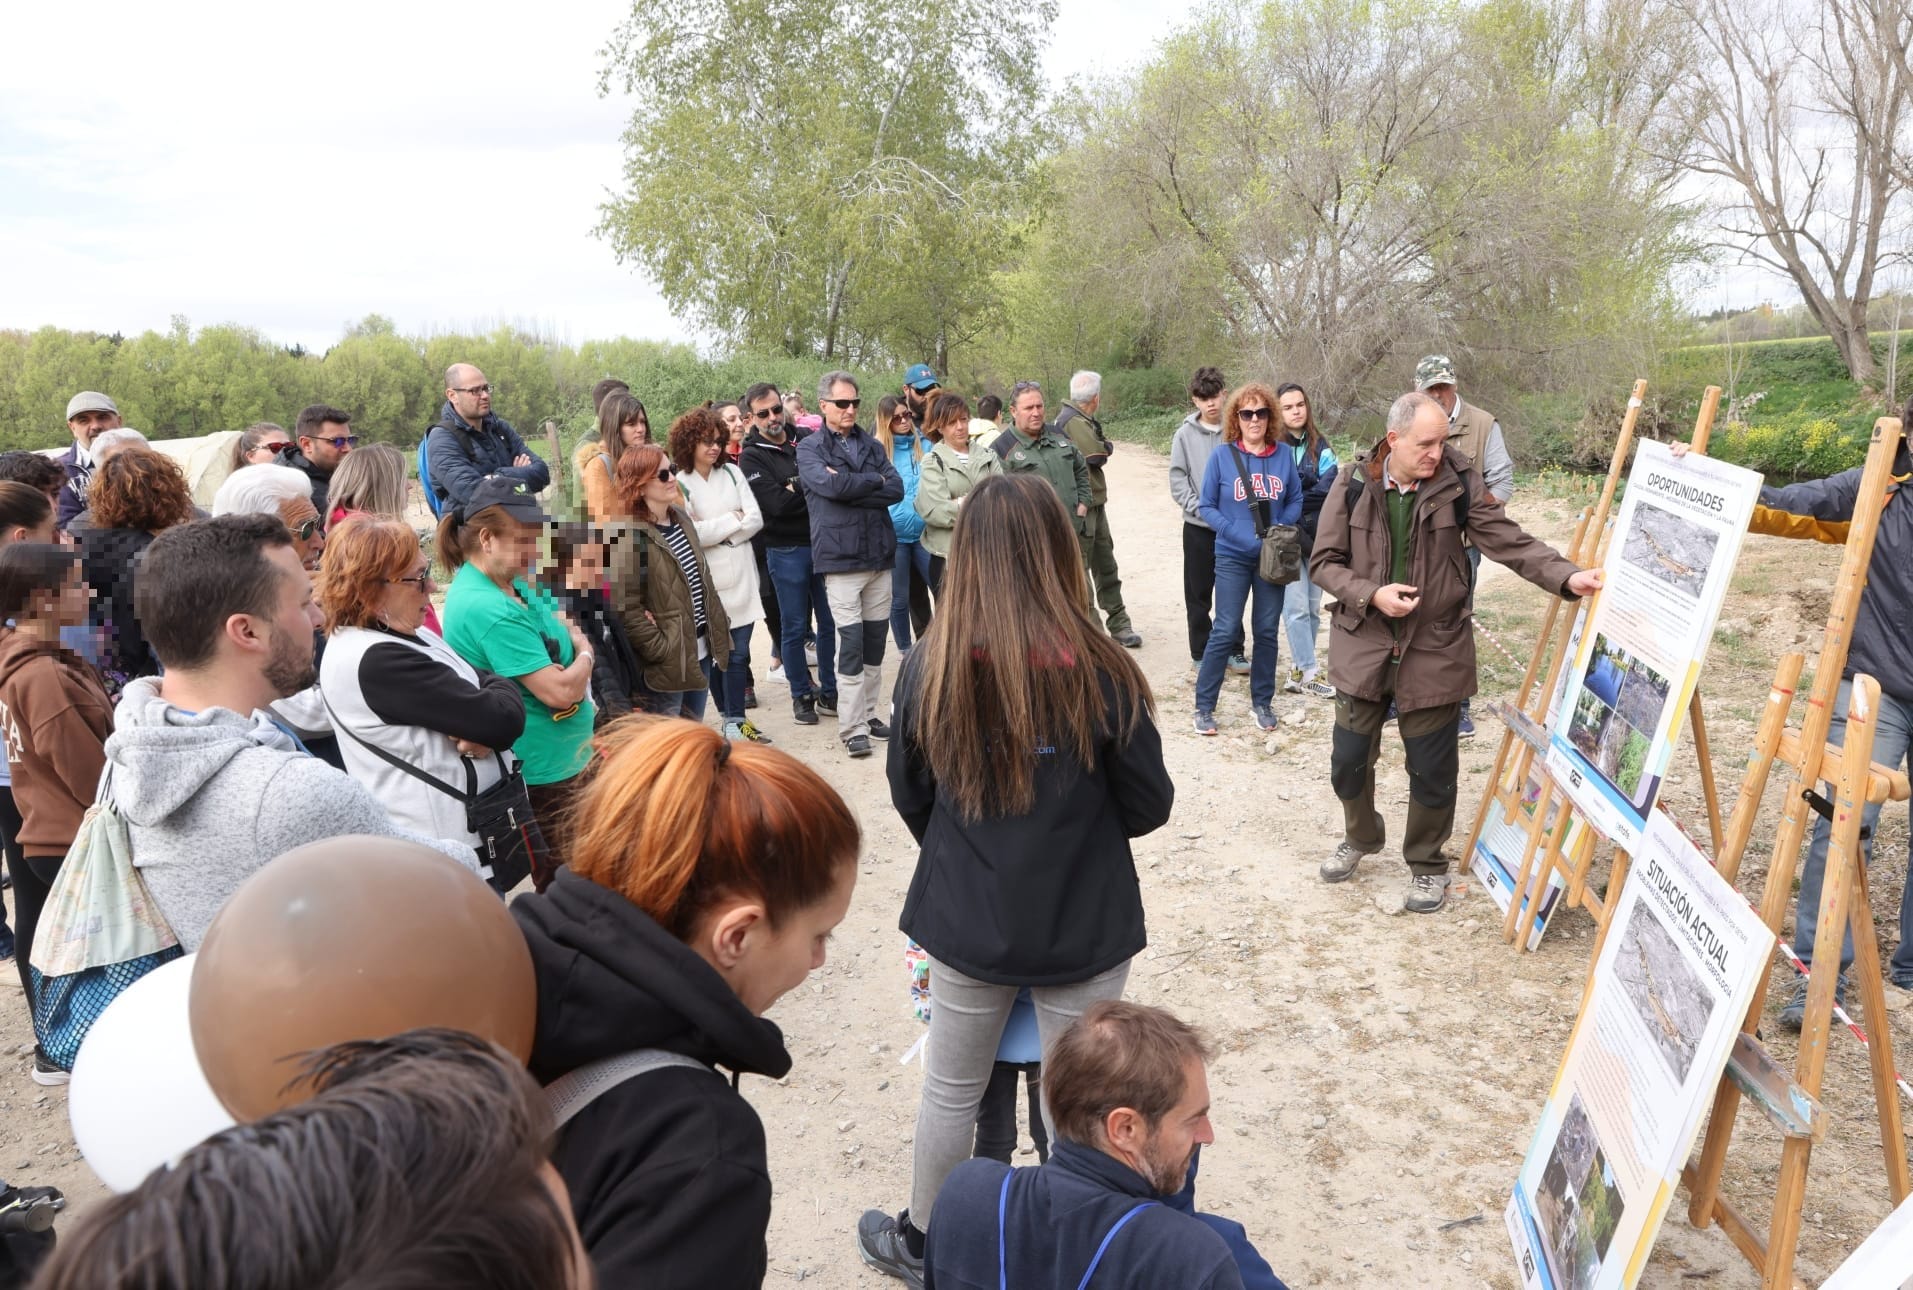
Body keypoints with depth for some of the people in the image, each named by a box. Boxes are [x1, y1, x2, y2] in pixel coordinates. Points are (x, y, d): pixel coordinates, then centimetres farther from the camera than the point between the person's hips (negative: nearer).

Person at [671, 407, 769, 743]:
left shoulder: (732, 473, 10)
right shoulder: (679, 484, -4)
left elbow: (756, 519, 2)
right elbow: (688, 534, -15)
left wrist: (716, 532, -9)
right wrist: (733, 520, -6)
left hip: (741, 576, 4)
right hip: (707, 580, -3)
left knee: (738, 652, 1)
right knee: (716, 653, 2)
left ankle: (734, 720, 8)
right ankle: (732, 719, 13)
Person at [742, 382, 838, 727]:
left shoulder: (806, 438, 6)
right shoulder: (752, 457, -5)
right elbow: (777, 504, -17)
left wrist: (797, 489, -10)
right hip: (786, 550, -3)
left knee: (830, 621, 9)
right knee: (794, 626, 5)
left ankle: (829, 692, 23)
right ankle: (801, 695, 20)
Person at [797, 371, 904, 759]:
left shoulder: (872, 446, 14)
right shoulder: (809, 449, 2)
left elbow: (896, 490, -1)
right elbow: (831, 484, -17)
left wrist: (850, 487, -11)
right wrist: (874, 480, -4)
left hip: (880, 555, 5)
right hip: (840, 558, -4)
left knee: (875, 640, 9)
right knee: (851, 642, -8)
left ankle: (868, 713, 21)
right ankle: (852, 727, -3)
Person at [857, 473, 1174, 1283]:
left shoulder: (928, 669, -13)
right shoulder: (1098, 672, -20)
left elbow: (910, 797, 1)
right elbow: (1149, 806, -8)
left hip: (965, 921, 2)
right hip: (1081, 928, -2)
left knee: (951, 1091, 22)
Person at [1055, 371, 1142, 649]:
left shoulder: (1082, 420, 17)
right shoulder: (1074, 422, -16)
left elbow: (1105, 447, 14)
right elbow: (1096, 455, -21)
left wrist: (1102, 446, -6)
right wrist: (1106, 446, -2)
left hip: (1095, 503, 10)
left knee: (1105, 567, 14)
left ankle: (1119, 625, 21)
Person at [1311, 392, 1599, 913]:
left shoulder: (1458, 484, -8)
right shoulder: (1354, 486, -7)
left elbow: (1511, 541, -9)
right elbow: (1323, 562, -3)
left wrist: (1568, 577, -23)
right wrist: (1371, 594, -18)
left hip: (1433, 650, -1)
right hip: (1363, 645, 1)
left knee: (1432, 770, 6)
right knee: (1349, 759, 11)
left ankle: (1427, 865, 30)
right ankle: (1360, 837, 40)